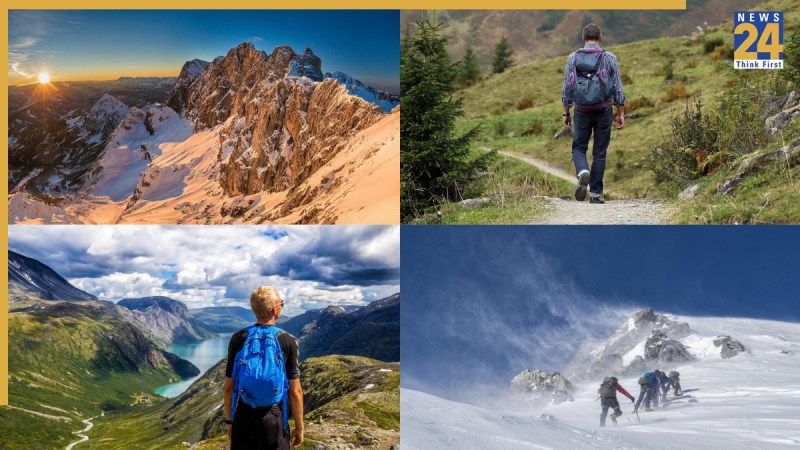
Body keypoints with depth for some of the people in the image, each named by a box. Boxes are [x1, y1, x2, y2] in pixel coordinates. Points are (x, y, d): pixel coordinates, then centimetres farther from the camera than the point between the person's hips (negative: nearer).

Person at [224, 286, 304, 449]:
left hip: (243, 418, 2)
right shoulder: (288, 341, -9)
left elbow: (229, 387, 2)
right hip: (274, 419, -2)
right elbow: (295, 391, -7)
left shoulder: (238, 339, -3)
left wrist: (229, 420, 14)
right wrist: (299, 427, 3)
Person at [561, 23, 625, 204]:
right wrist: (621, 114, 6)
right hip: (603, 112, 0)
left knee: (579, 148, 14)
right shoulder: (610, 58, -1)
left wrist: (565, 113, 8)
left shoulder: (573, 58, 0)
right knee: (599, 153, 8)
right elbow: (618, 88, -1)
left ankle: (583, 173, -17)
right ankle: (595, 193, 9)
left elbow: (567, 88, 0)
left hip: (582, 111, 0)